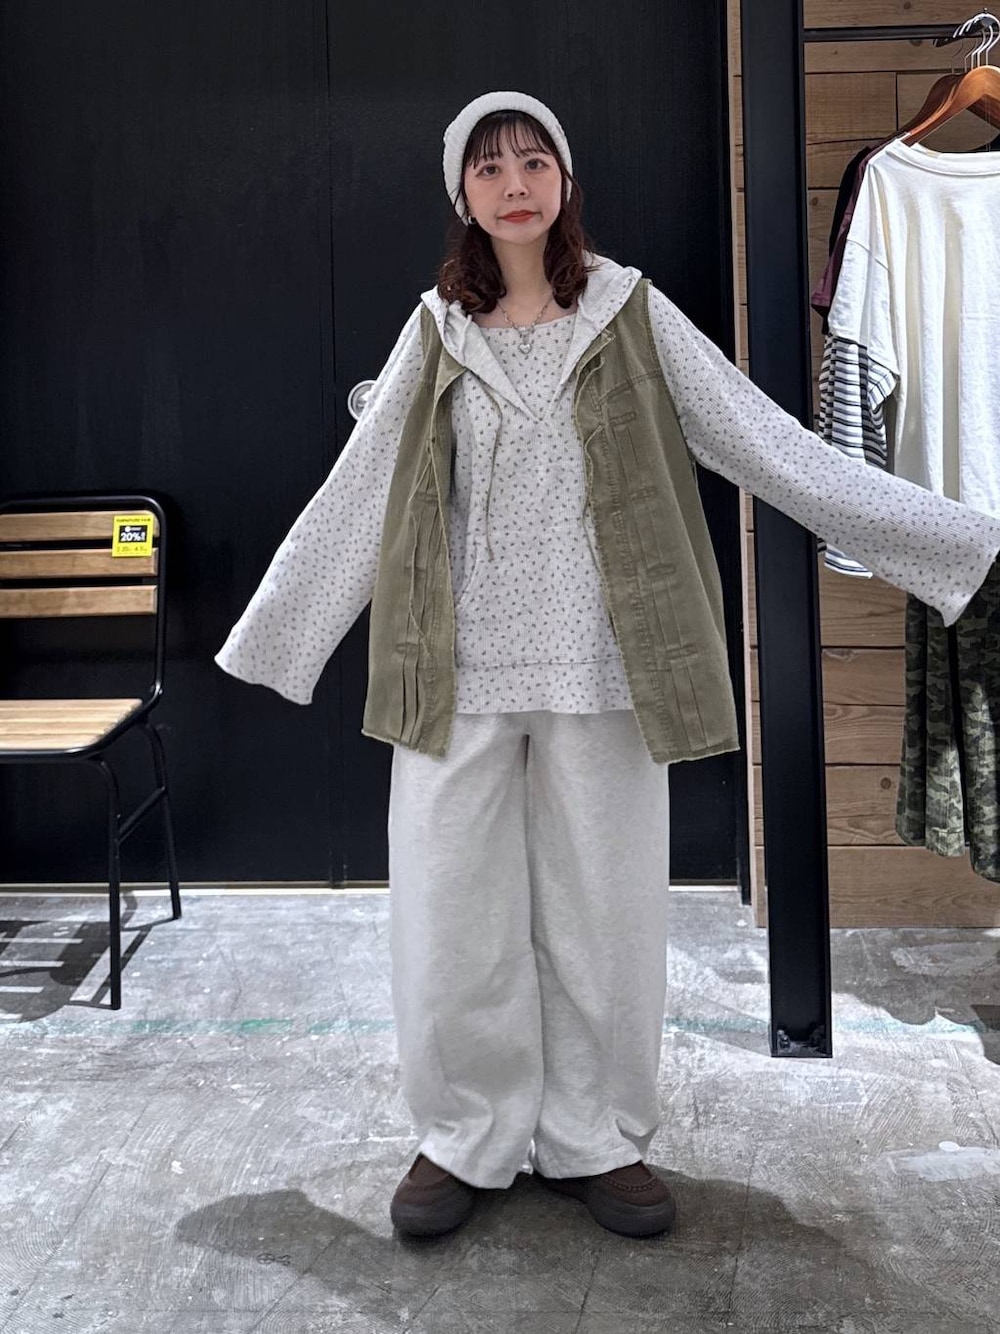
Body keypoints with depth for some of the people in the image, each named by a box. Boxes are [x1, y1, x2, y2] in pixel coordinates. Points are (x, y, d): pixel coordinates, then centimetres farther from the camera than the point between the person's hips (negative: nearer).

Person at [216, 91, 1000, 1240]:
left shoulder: (631, 314, 4)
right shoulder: (437, 332, 8)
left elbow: (772, 447, 1)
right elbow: (353, 498, 11)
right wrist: (263, 641, 13)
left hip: (601, 669, -1)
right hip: (461, 671, 1)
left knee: (603, 914, 6)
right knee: (452, 916, 5)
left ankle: (596, 1139, 25)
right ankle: (466, 1139, 23)